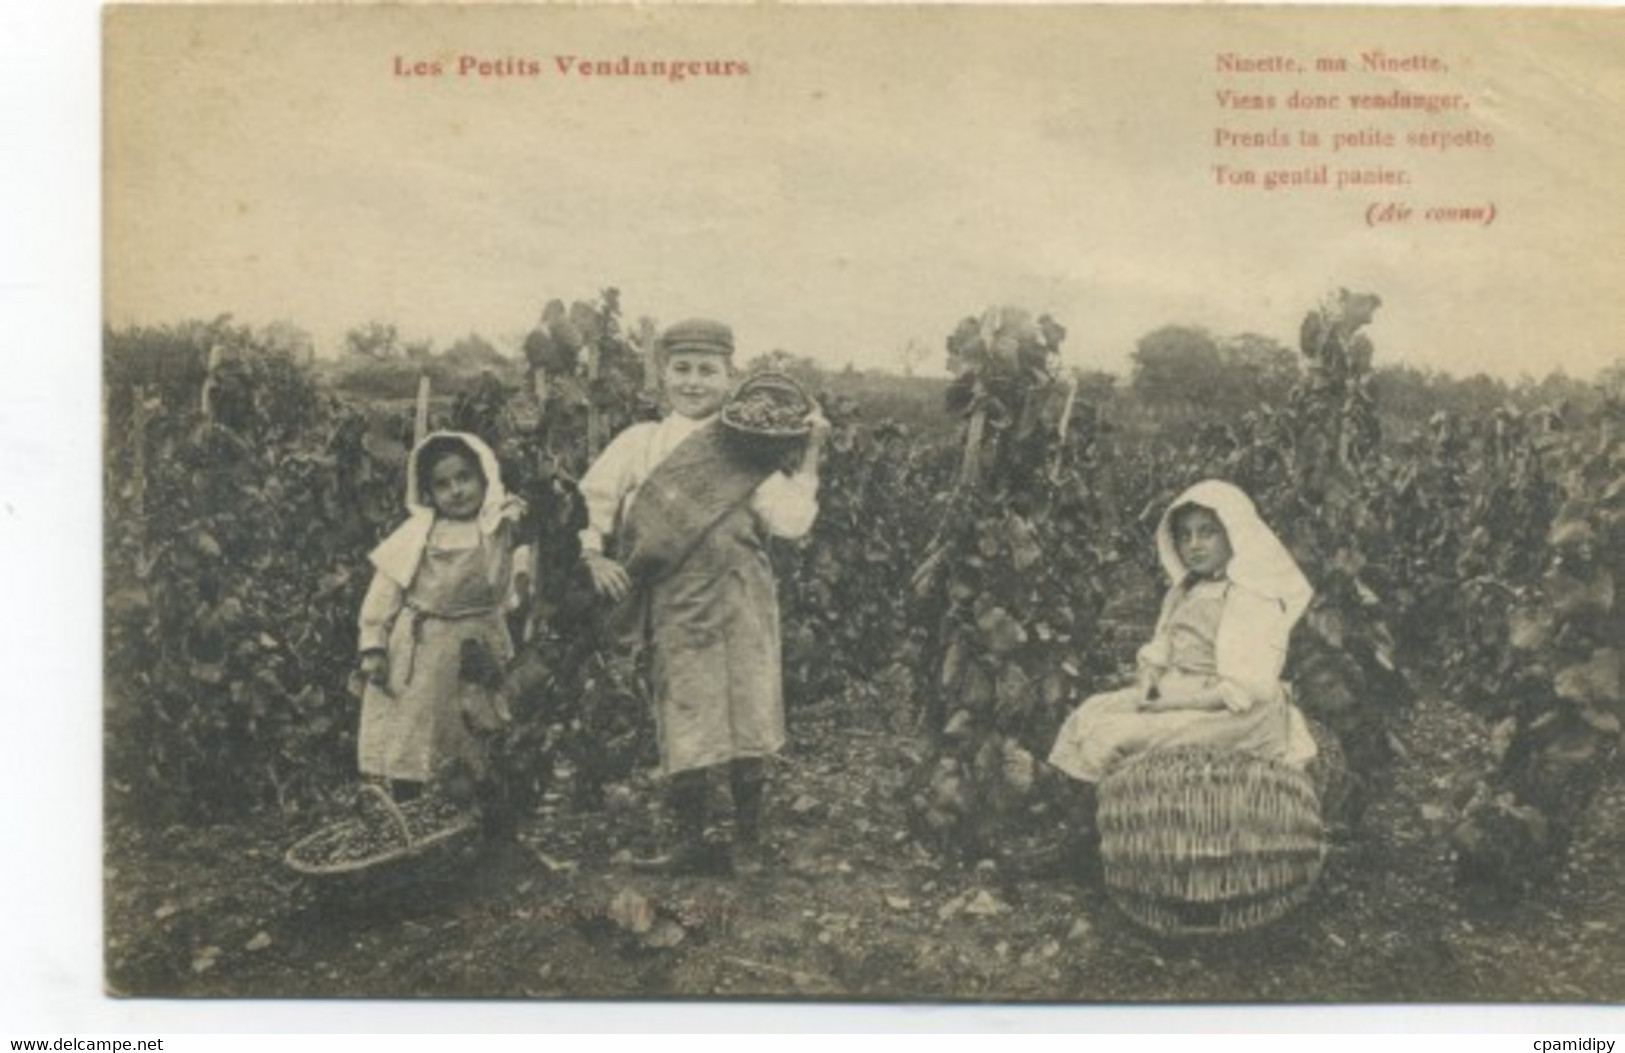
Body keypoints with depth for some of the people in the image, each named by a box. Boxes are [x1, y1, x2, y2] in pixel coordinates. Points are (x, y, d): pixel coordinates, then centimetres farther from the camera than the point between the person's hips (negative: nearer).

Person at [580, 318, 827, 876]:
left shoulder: (746, 453, 4)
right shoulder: (639, 443, 6)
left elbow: (791, 520, -4)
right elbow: (591, 499, 12)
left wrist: (809, 455, -6)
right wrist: (595, 556, 1)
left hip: (739, 603, 0)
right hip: (674, 604, 0)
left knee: (747, 716, 2)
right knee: (683, 721, 3)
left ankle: (747, 842, 17)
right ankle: (691, 842, 17)